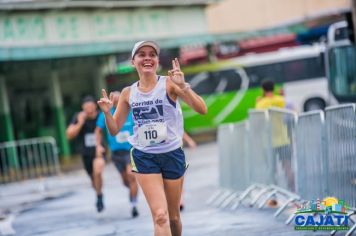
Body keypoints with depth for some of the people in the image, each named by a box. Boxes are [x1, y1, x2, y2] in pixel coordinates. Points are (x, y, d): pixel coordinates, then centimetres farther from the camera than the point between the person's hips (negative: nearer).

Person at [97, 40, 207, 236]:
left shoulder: (169, 84, -7)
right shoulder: (128, 93, 3)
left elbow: (202, 110, -17)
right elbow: (114, 129, 11)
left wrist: (183, 87, -31)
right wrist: (107, 112, -10)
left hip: (172, 155, -1)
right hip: (144, 157, 1)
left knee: (173, 217, 13)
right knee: (160, 216, -15)